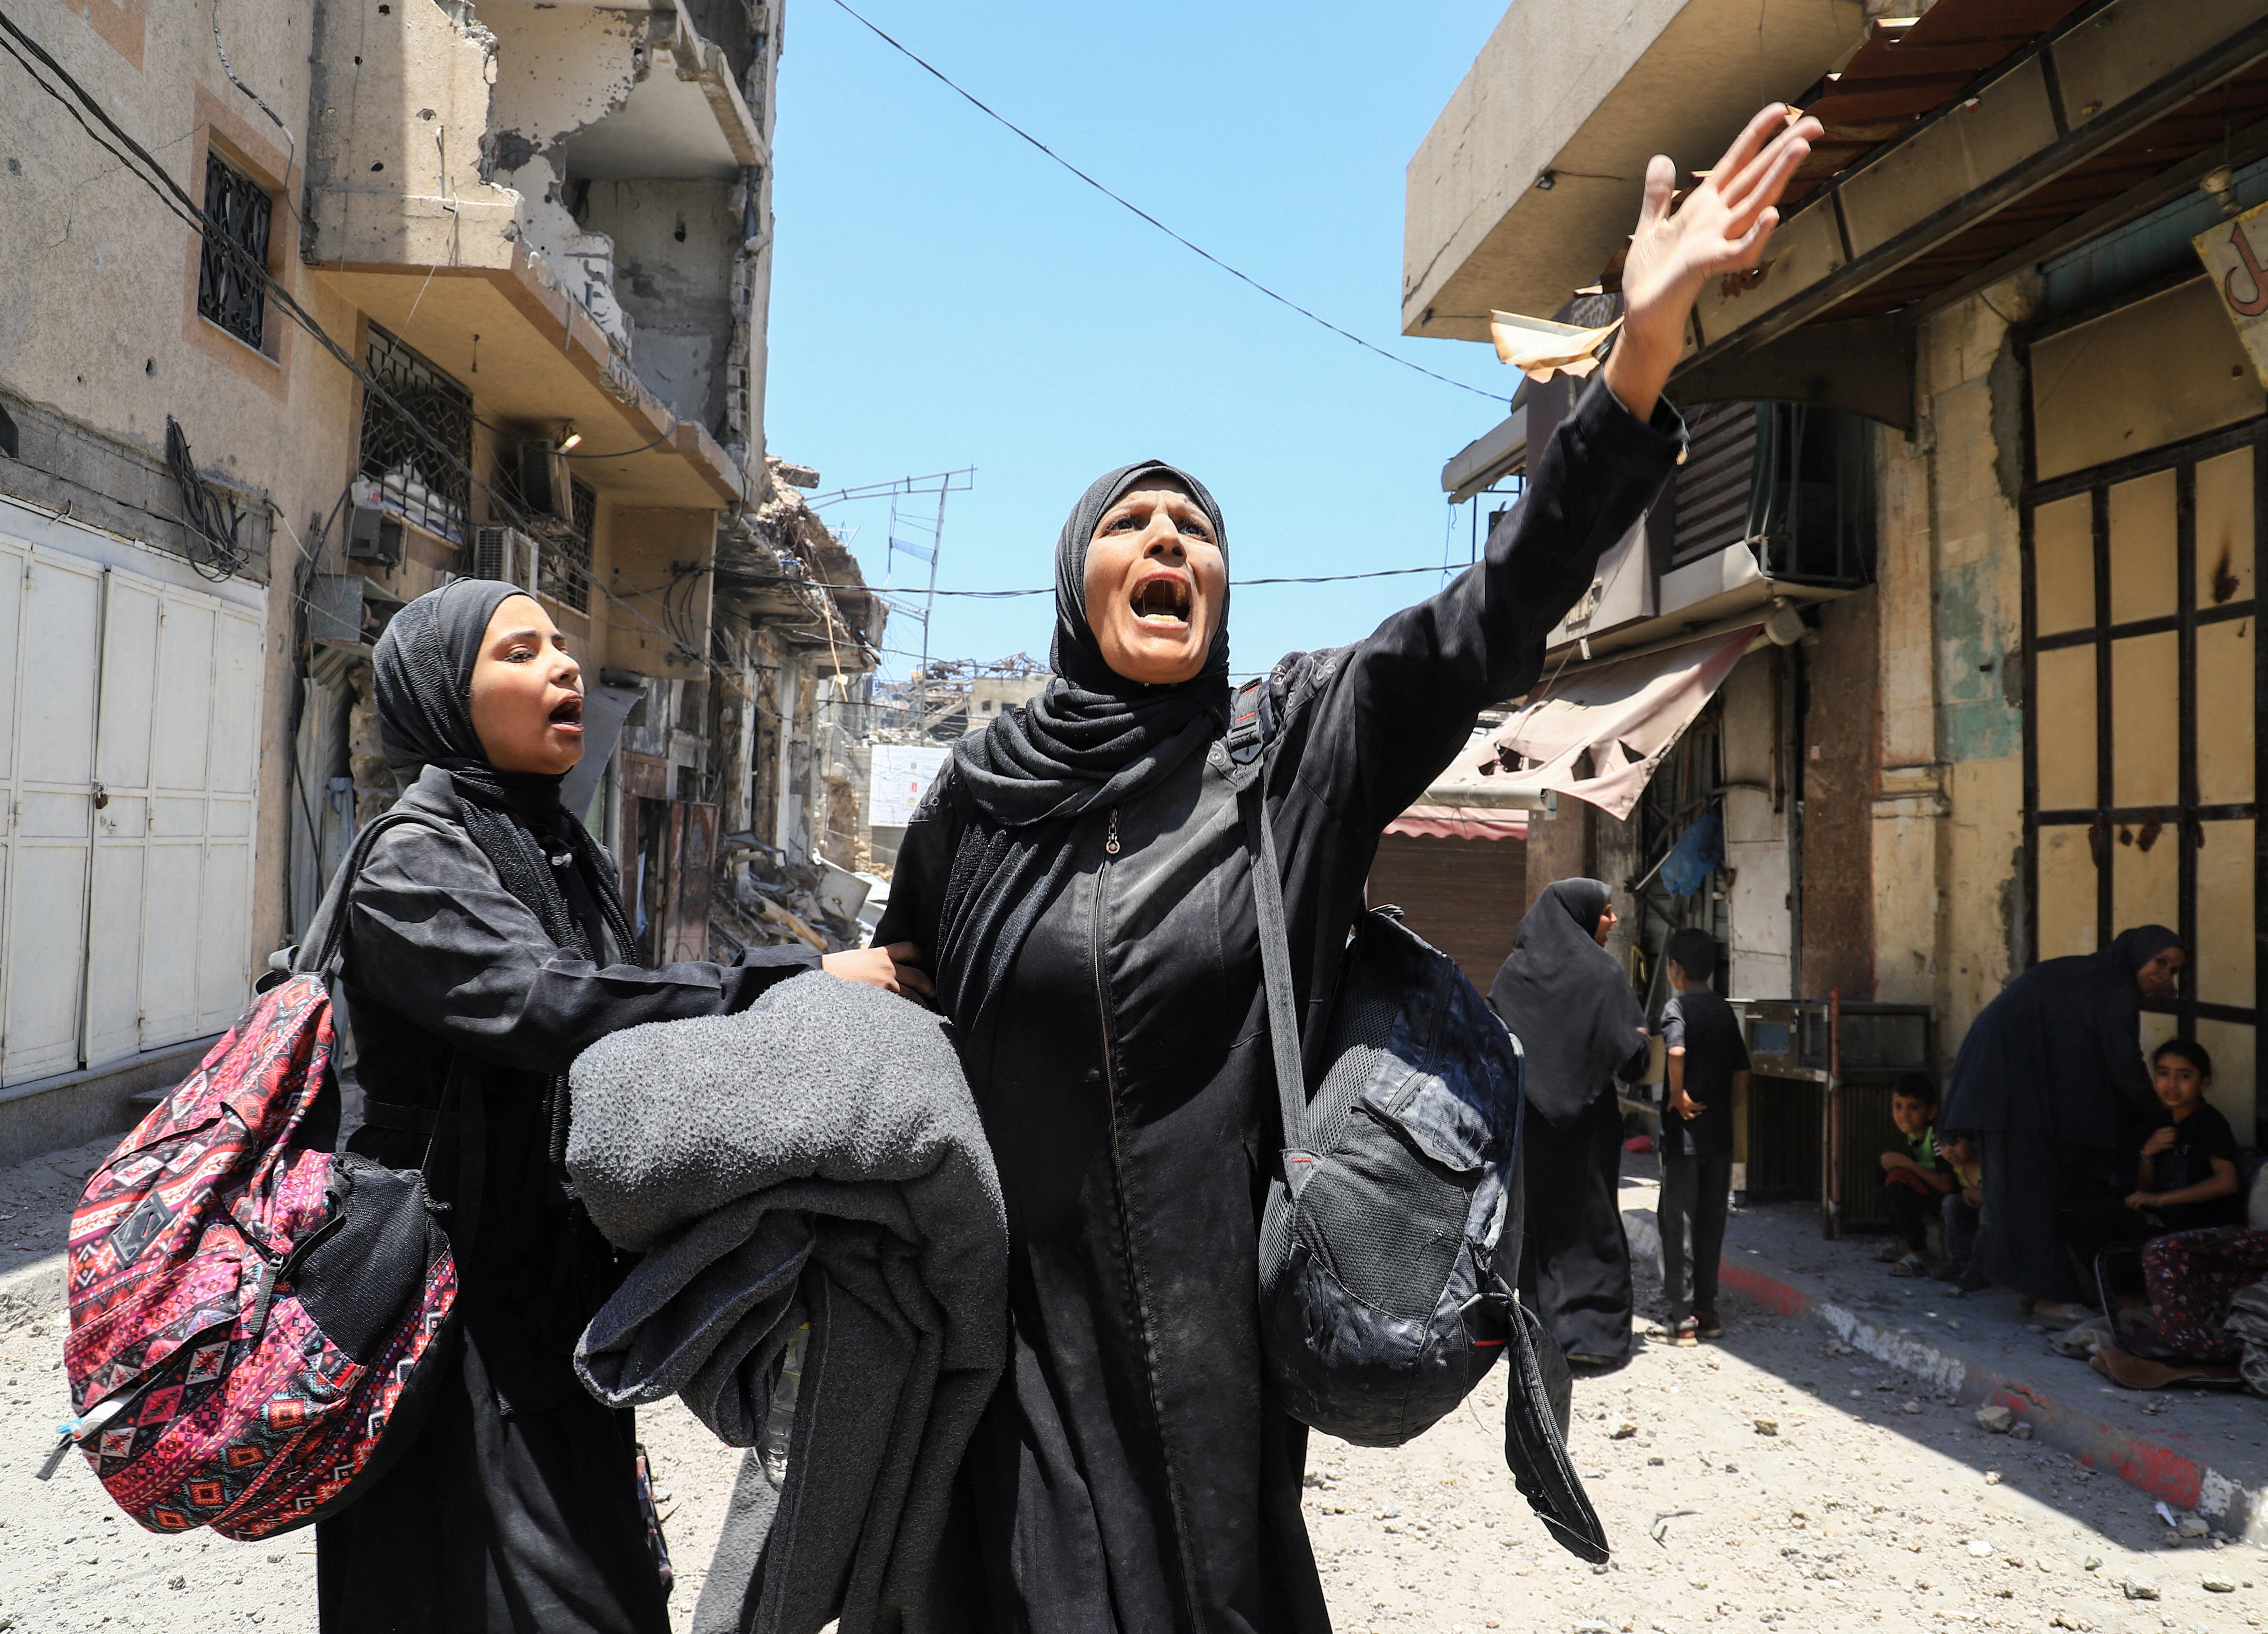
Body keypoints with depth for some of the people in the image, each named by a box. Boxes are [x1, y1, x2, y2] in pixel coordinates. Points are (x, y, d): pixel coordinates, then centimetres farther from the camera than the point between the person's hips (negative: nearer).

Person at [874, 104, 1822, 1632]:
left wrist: (1643, 349, -23)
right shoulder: (983, 786, 3)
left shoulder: (1302, 741, 0)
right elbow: (891, 988, 17)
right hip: (1035, 1329, 1)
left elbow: (1499, 610, -13)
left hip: (1224, 1321, 0)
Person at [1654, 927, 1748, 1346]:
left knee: (1679, 1225, 1)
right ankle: (1707, 1311, 21)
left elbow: (1675, 1051, -31)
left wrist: (1677, 1095, -18)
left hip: (1684, 1135, -6)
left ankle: (1683, 1319, 3)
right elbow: (1742, 1073, 10)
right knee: (1711, 1224, 14)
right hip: (1720, 1134, 6)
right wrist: (1727, 1115, 16)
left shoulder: (1677, 1007, -11)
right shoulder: (1725, 1011, 8)